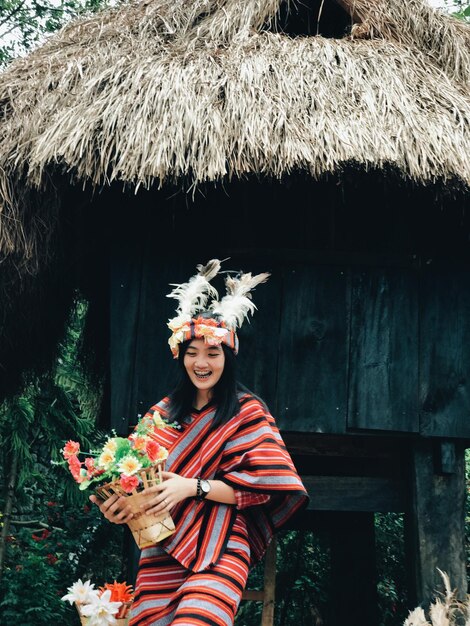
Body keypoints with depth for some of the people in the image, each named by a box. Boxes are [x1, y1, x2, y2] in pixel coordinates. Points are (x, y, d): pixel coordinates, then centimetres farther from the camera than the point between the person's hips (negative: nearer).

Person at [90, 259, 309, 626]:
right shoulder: (164, 412, 15)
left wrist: (193, 487, -13)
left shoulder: (247, 412, 3)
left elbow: (262, 485, -4)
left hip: (220, 546, -4)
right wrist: (119, 502, -7)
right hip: (161, 547, 4)